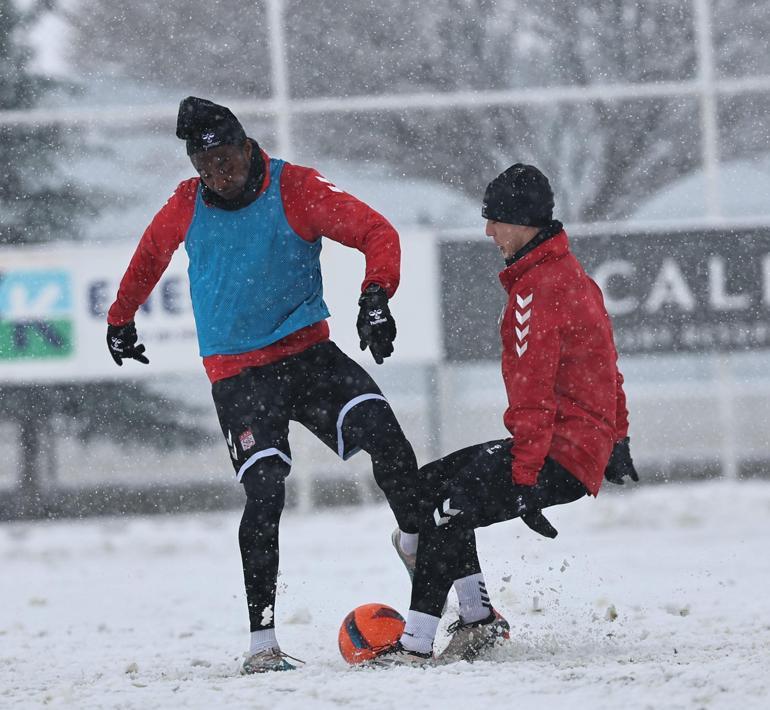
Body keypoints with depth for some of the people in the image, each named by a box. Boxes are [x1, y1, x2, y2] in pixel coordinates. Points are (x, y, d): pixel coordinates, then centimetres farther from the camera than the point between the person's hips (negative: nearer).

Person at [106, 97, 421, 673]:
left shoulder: (296, 190, -6)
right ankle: (263, 640, -13)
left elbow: (378, 233, -8)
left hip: (306, 350, 0)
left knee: (379, 430, -24)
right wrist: (121, 319, 35)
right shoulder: (186, 207, 2)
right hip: (238, 372, 0)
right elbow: (150, 256, 24)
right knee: (265, 492, -17)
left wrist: (376, 298, -24)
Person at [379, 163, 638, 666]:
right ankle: (478, 620, 7)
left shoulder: (535, 291, -16)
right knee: (430, 484, 10)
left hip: (561, 455, -11)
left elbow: (533, 395, -21)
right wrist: (617, 440, 32)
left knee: (449, 508, -21)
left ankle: (416, 644, -25)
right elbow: (608, 367, 24)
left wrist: (525, 481, -23)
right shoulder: (572, 274, 16)